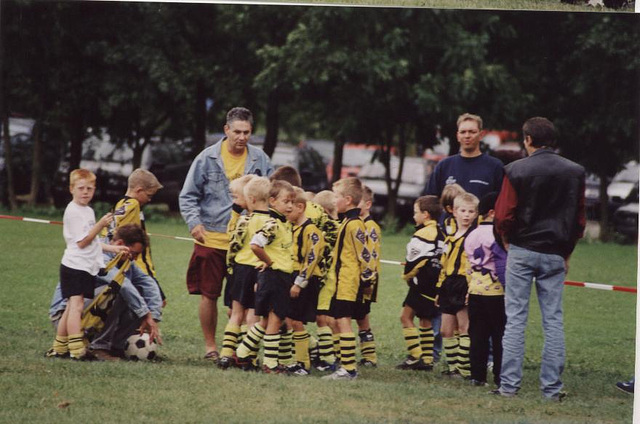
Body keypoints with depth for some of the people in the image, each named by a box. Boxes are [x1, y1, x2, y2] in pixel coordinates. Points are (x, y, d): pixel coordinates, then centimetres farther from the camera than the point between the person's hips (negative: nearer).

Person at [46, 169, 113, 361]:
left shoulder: (88, 211, 19)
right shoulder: (73, 211, -11)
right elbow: (82, 241, -15)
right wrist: (100, 225, -17)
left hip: (87, 266, 10)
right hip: (75, 265, -10)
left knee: (71, 307, 11)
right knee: (76, 306, -15)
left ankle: (59, 348, 16)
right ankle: (77, 350, -22)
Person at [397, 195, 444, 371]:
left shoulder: (422, 235, -15)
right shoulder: (441, 234, 12)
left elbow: (414, 261, -16)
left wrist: (407, 276, 1)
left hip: (422, 282, -9)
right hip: (436, 283, 9)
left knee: (406, 317, -3)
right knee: (425, 321, 15)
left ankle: (415, 356, -8)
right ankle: (427, 359, 14)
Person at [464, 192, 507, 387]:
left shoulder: (471, 236, 12)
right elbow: (502, 265, -17)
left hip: (475, 289, 7)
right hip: (495, 291, -7)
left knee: (478, 334, 9)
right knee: (500, 335, -1)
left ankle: (477, 375, 9)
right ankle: (500, 377, -1)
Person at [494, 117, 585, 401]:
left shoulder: (516, 170, -8)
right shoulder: (575, 172, 3)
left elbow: (503, 216, -9)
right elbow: (579, 220, 7)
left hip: (522, 251, -2)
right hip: (555, 257, 2)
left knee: (515, 319, 2)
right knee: (553, 321, 5)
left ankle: (509, 385, -1)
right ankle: (552, 388, 4)